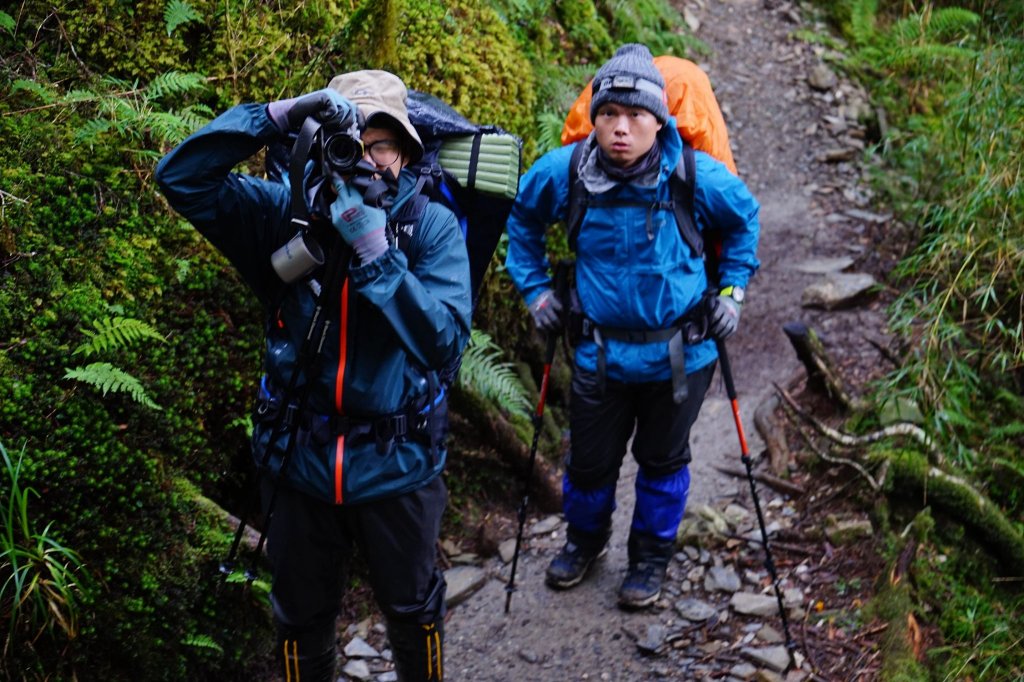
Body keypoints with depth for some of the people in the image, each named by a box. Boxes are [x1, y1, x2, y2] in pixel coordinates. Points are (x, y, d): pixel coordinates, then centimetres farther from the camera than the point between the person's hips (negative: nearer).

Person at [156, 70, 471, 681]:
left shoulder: (432, 227, -11)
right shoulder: (288, 212, -7)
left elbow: (446, 340, -22)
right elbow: (182, 177, -15)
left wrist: (375, 251, -29)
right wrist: (277, 118, -24)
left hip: (397, 466, -1)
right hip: (299, 461, 1)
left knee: (414, 610, 21)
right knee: (302, 616, 22)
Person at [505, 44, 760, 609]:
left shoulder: (696, 177, -17)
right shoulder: (563, 172, -14)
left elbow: (744, 219, 6)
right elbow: (522, 217, 9)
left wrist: (732, 290, 3)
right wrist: (534, 288, 7)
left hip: (678, 353, -1)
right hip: (599, 351, 1)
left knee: (663, 461, 16)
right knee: (589, 460, 15)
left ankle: (652, 554, 41)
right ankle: (585, 537, 46)